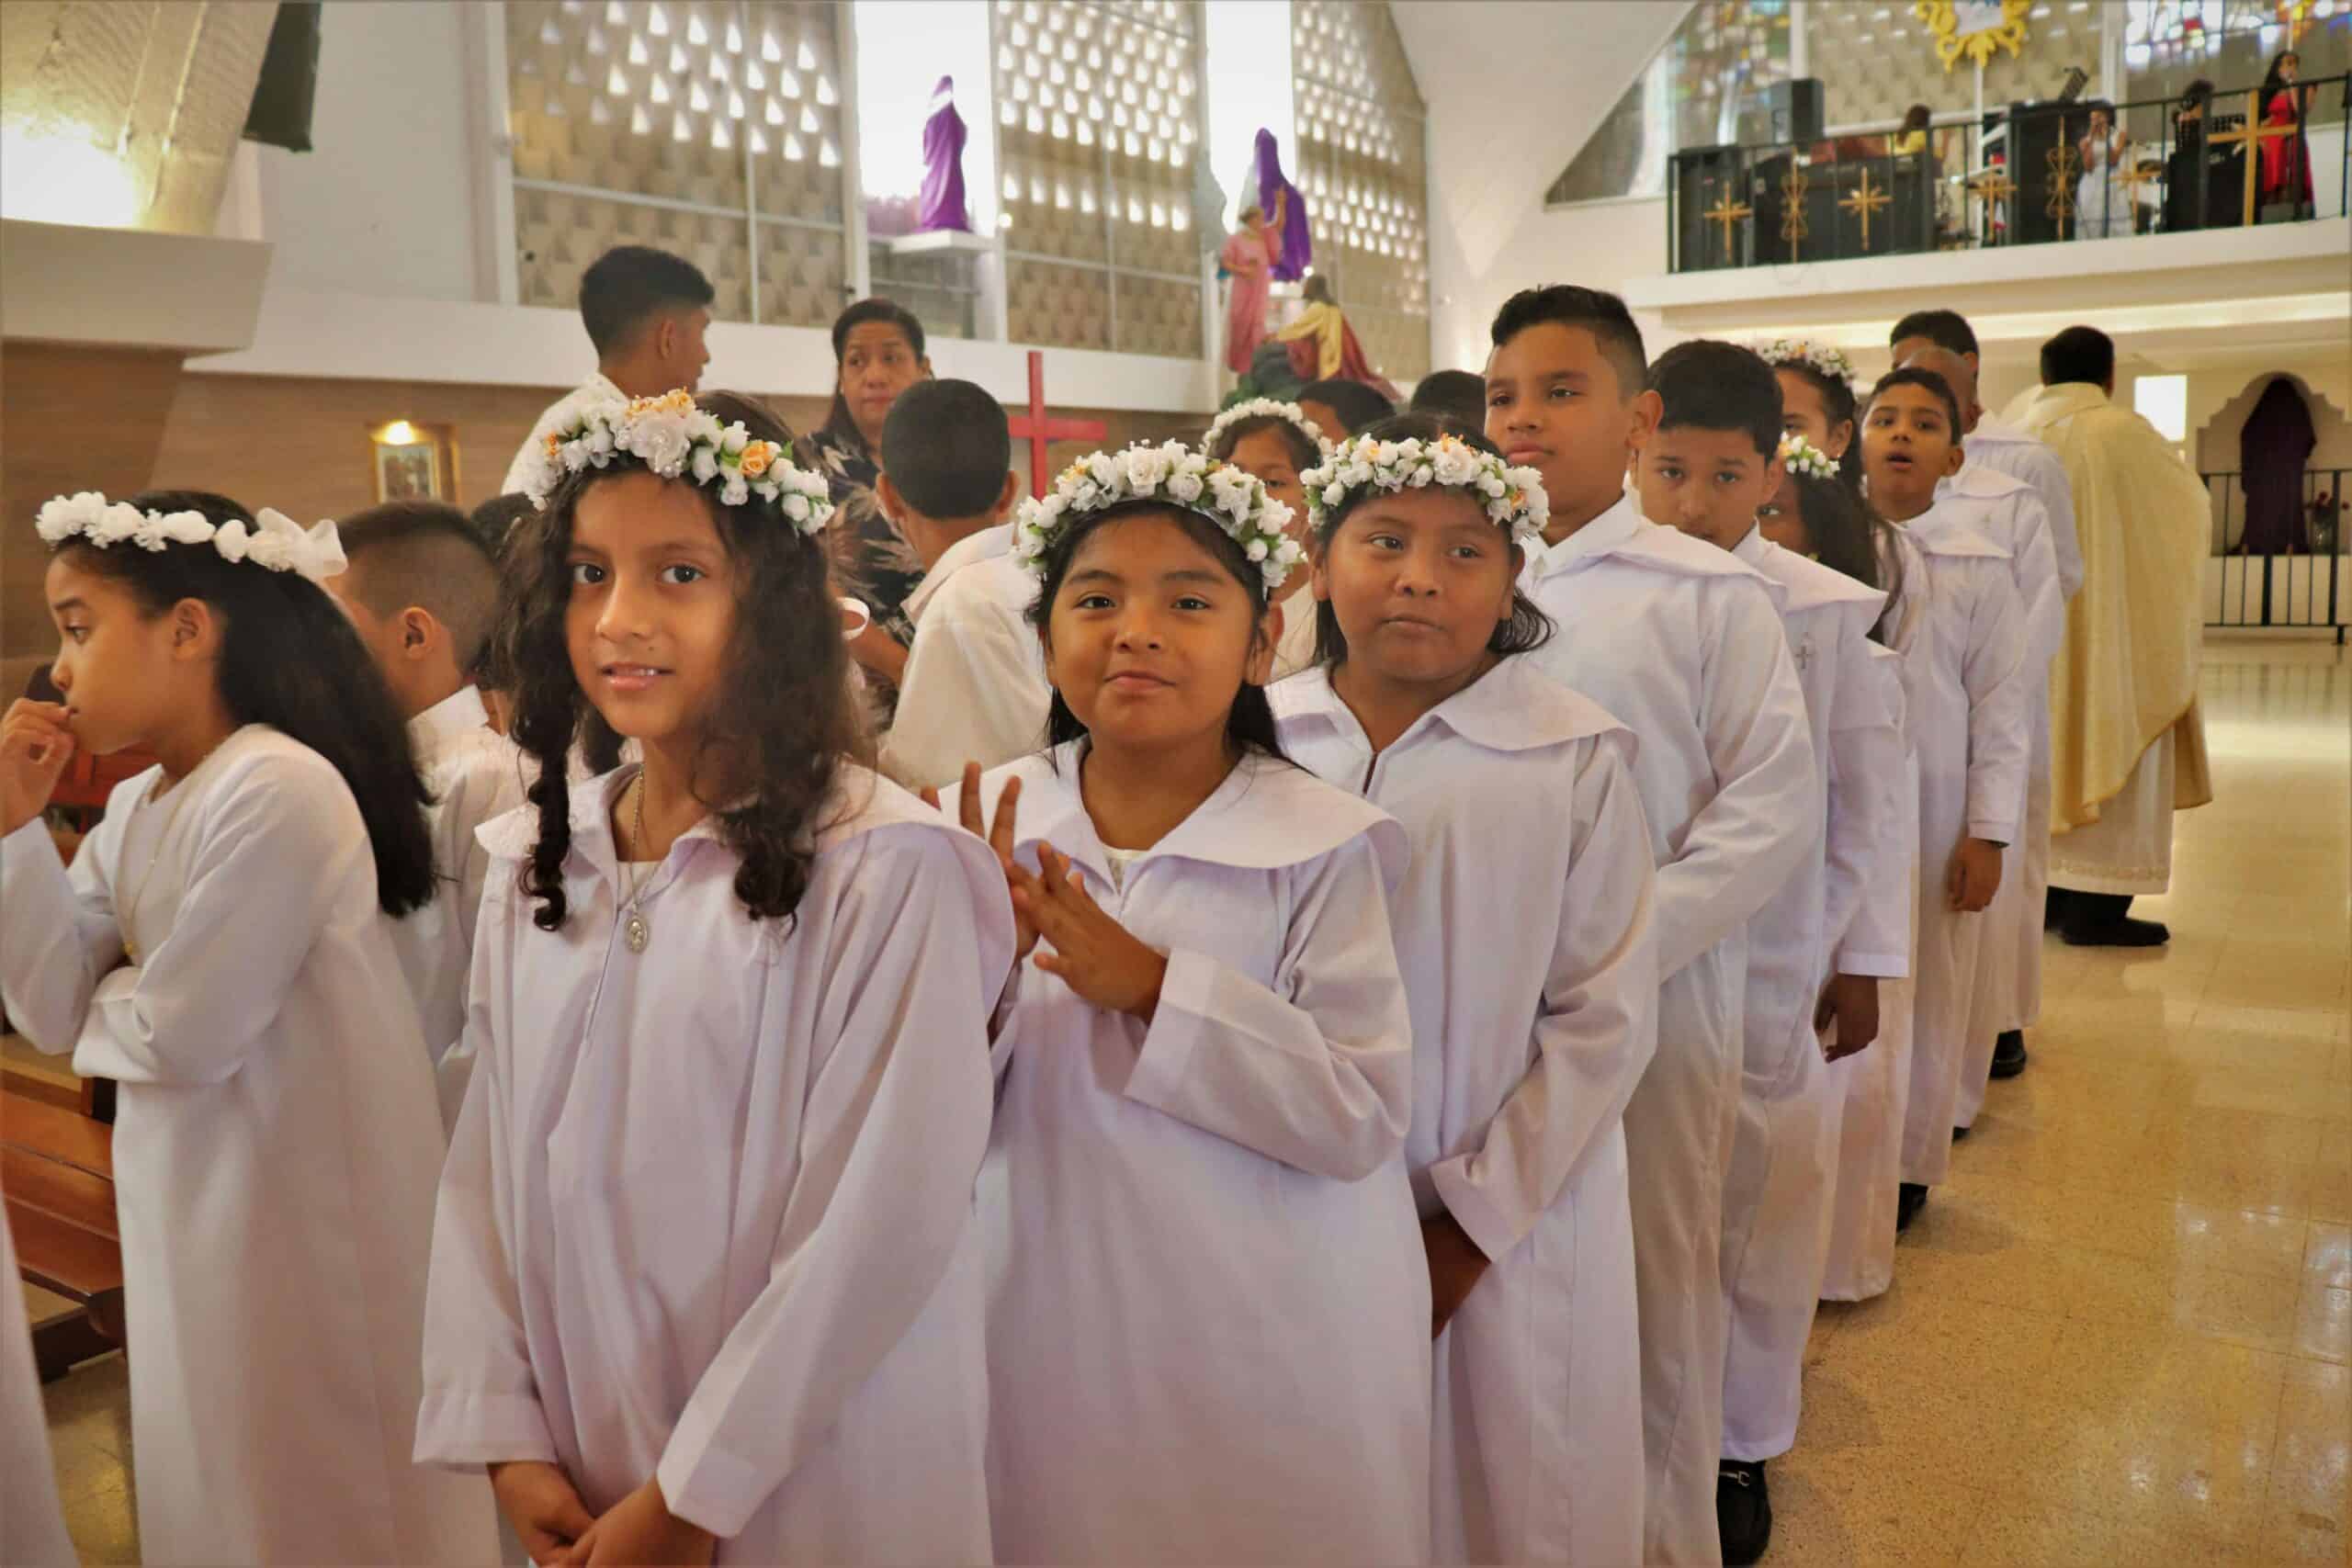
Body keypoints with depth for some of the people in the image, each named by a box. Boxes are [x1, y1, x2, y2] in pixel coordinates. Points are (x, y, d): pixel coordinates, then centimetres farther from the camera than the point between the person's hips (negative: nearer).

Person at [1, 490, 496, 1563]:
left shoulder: (277, 789, -23)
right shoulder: (133, 805, 5)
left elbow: (182, 1036, -22)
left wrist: (105, 999, -2)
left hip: (299, 1205, -8)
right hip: (189, 1204, 8)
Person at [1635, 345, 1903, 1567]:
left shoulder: (1826, 611, -6)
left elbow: (1868, 792, 3)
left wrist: (1860, 959, 5)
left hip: (1772, 968, 0)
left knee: (1762, 1206, 12)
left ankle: (1741, 1446, 33)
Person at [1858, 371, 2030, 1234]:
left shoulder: (1979, 567, -2)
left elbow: (1999, 708, -1)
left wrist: (1987, 835, -4)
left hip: (1931, 817, -1)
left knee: (1922, 991, 8)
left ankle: (1905, 1165, 25)